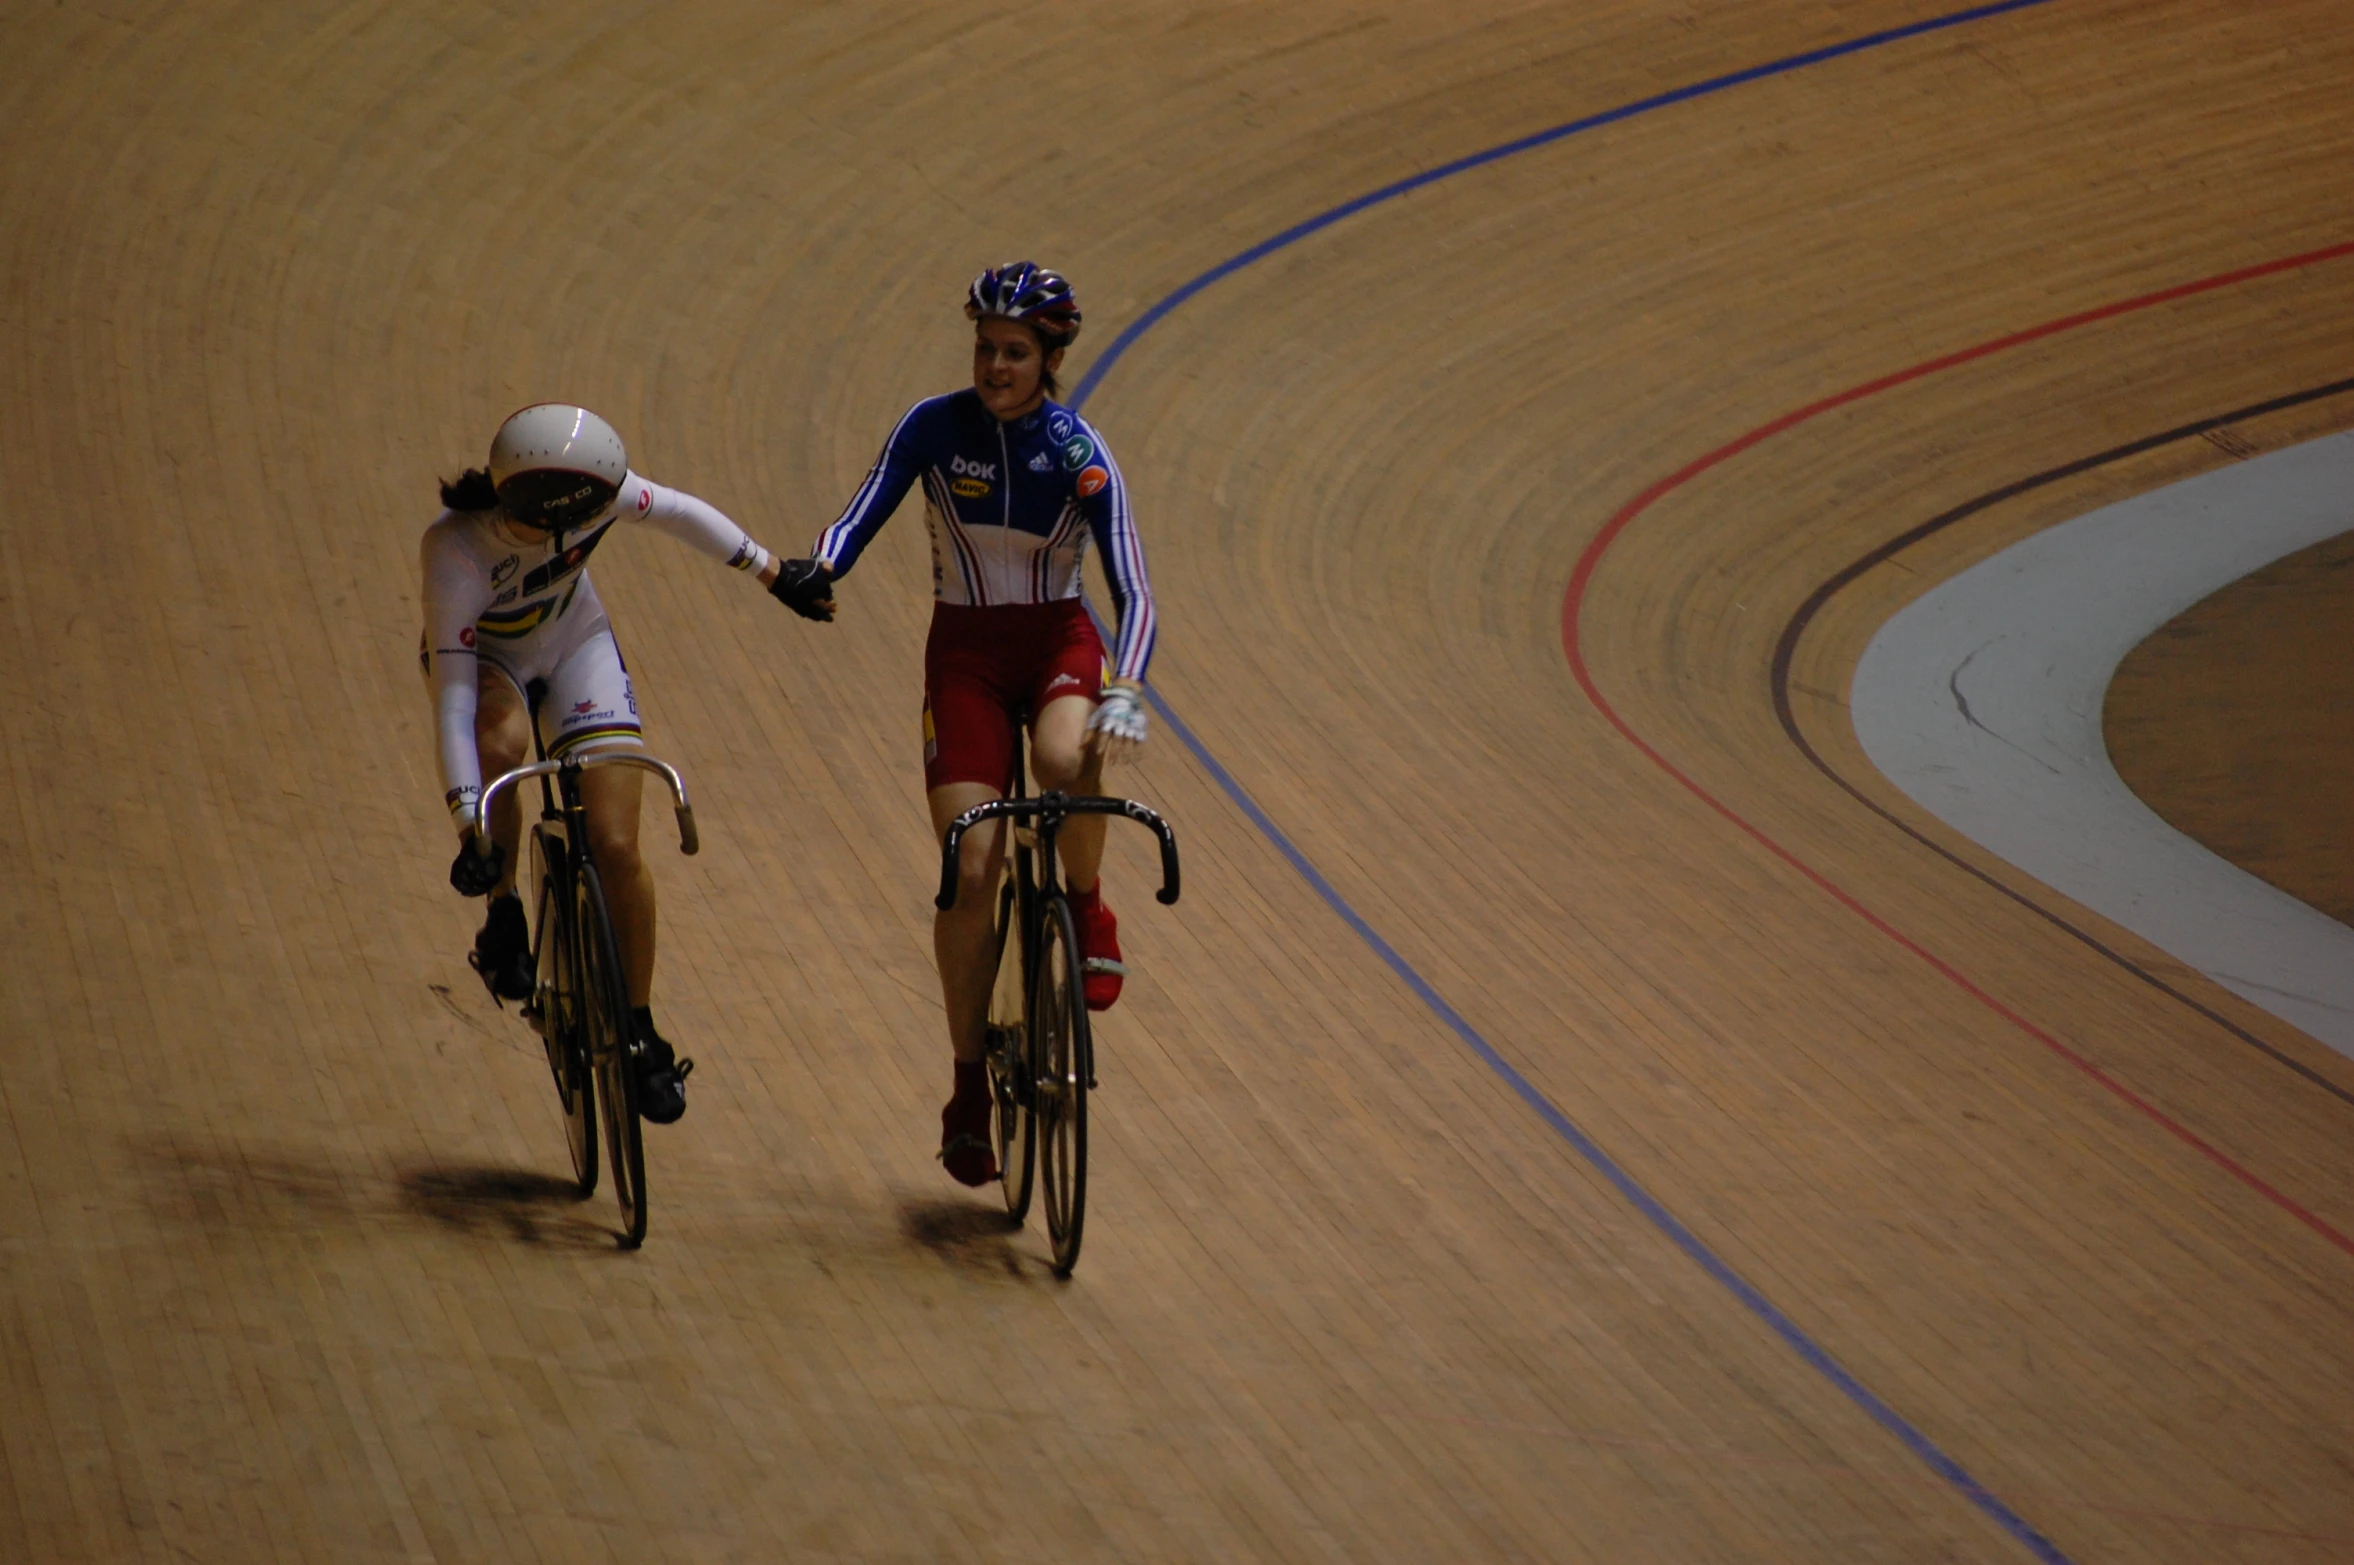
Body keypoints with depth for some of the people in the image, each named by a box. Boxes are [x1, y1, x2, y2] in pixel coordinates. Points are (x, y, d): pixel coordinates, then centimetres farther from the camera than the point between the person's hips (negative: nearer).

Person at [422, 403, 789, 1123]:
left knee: (617, 848, -9)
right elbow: (453, 697, -38)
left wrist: (772, 571, 5)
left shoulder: (594, 494, -29)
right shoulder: (454, 549, -38)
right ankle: (504, 919, -16)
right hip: (482, 656, -2)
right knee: (501, 744, -39)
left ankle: (642, 1032, 8)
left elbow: (678, 512, -7)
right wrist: (468, 827, -43)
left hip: (574, 645, 3)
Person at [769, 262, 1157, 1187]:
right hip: (966, 650, 1)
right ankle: (969, 1088, 4)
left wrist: (1125, 696, -32)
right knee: (970, 872, -9)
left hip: (1059, 641, -1)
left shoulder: (1081, 456, -12)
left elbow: (1133, 594, -16)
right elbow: (865, 513, -17)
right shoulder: (935, 427, -8)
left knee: (1067, 758, -37)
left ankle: (1087, 911, -6)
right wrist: (816, 569, -40)